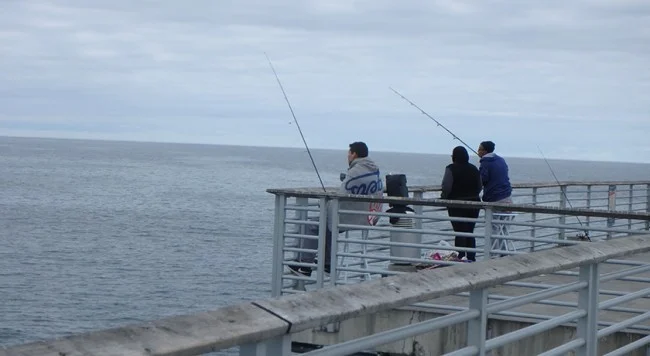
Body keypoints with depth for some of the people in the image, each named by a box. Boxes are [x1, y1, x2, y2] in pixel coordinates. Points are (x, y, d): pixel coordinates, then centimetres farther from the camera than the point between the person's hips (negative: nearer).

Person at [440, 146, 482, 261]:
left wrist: (443, 197, 4)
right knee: (470, 232, 13)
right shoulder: (474, 169, 6)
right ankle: (472, 258, 14)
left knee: (460, 233, -2)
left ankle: (460, 257, -4)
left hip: (457, 205, -5)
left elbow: (446, 188, -15)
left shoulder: (451, 169, -11)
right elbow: (479, 187, 11)